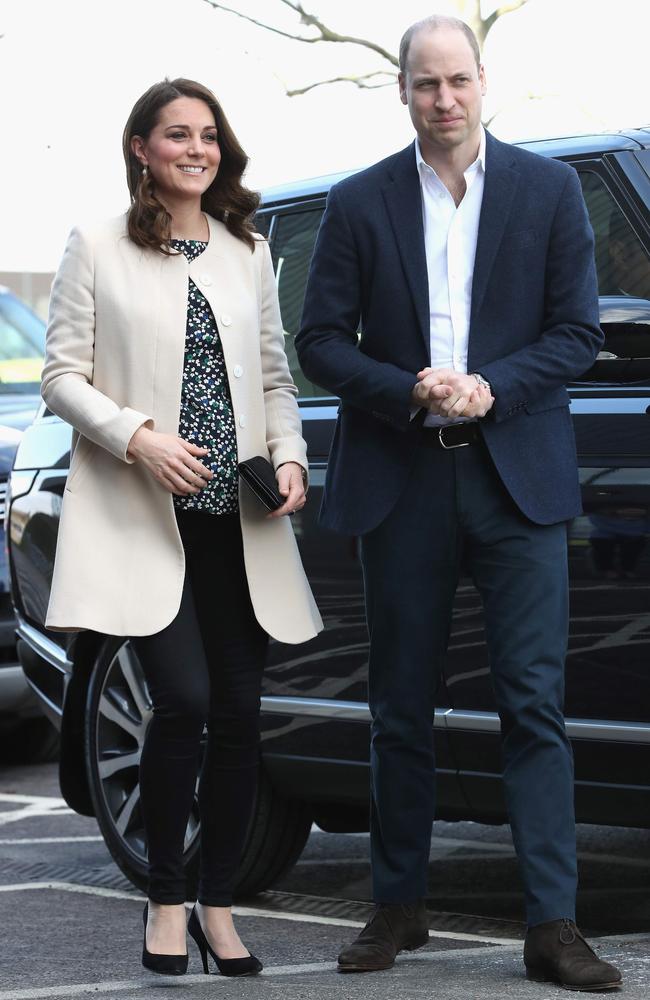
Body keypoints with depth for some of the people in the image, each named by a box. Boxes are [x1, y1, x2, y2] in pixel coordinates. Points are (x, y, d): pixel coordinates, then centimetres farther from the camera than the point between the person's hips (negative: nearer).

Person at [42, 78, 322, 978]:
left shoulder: (248, 253, 15)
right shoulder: (99, 249, 3)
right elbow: (62, 375, 0)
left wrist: (289, 455, 0)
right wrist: (138, 437, -15)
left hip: (238, 522, 4)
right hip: (142, 521, -4)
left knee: (238, 713, 3)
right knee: (184, 701, -15)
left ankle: (217, 906, 17)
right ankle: (165, 902, 3)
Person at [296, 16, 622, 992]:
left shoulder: (550, 189, 4)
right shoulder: (360, 203, 5)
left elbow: (579, 330, 2)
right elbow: (321, 341, 3)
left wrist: (490, 389, -13)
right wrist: (410, 393, -13)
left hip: (517, 475, -1)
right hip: (401, 482, 1)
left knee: (534, 702, -6)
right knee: (401, 709, 9)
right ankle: (399, 906, 20)